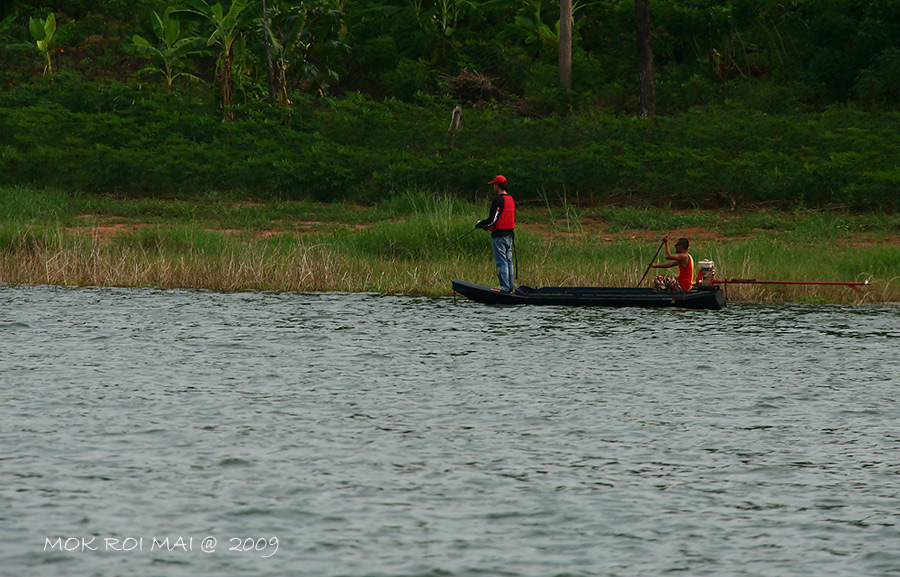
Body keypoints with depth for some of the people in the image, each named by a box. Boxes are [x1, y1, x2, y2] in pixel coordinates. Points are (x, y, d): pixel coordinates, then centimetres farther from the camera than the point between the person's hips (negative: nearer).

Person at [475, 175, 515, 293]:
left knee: (501, 262, -6)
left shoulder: (498, 200, -15)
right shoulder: (511, 199, 12)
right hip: (509, 234, 8)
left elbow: (492, 220, -18)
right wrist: (488, 225, 21)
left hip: (499, 235, -8)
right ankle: (510, 287, 12)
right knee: (508, 261, 11)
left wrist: (480, 224, 1)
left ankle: (504, 287, -7)